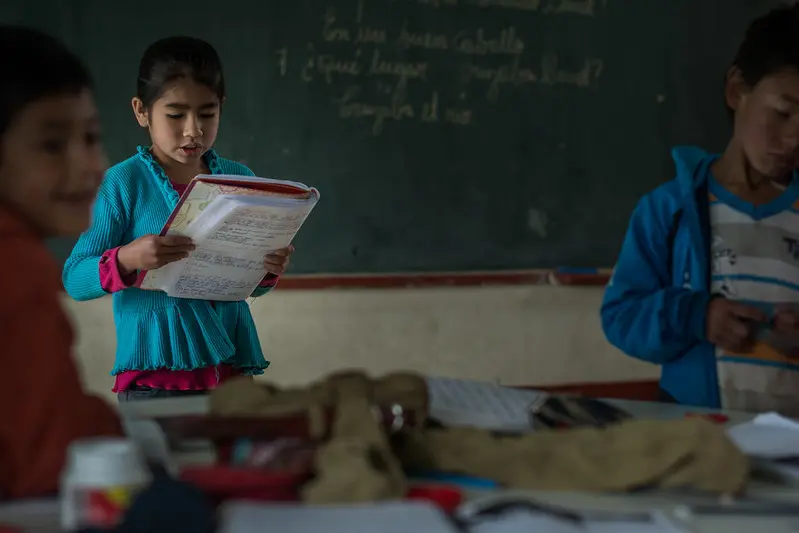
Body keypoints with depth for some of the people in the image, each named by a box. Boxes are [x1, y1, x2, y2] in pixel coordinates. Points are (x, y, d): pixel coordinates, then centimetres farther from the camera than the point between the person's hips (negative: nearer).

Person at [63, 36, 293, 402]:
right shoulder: (122, 183, -6)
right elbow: (75, 280, -7)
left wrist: (268, 270, -5)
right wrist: (127, 259, -24)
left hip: (230, 370, 4)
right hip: (155, 377, -4)